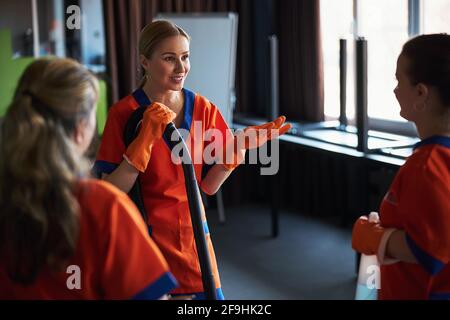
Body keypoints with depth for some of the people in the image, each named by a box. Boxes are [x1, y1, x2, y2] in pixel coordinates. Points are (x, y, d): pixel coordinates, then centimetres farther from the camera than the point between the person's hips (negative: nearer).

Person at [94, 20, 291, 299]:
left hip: (193, 236, 4)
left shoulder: (203, 109, -1)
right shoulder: (124, 113, -12)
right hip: (144, 241, -3)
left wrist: (238, 147, -12)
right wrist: (146, 139, -25)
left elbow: (208, 186, 2)